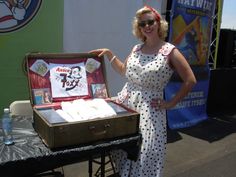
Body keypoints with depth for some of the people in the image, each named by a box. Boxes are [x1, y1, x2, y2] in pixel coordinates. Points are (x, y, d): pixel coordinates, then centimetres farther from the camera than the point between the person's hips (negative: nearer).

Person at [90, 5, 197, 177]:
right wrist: (109, 54, 13)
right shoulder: (136, 49, 9)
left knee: (145, 152, -4)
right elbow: (124, 71, 24)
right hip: (125, 101, 5)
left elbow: (190, 81, -6)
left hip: (149, 109, -5)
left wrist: (170, 103, -7)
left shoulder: (170, 51, -7)